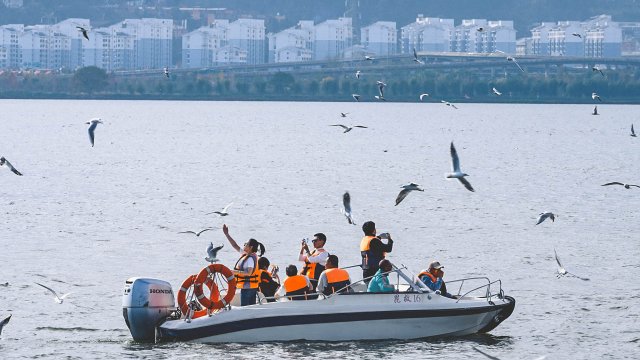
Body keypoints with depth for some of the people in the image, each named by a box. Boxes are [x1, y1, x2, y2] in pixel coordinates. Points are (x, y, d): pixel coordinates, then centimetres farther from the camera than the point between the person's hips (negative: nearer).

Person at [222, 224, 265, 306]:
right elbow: (235, 246, 20)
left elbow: (249, 273, -25)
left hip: (247, 287, -10)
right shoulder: (245, 255, 12)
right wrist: (227, 234, 21)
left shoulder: (251, 258, -15)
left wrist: (235, 272, -24)